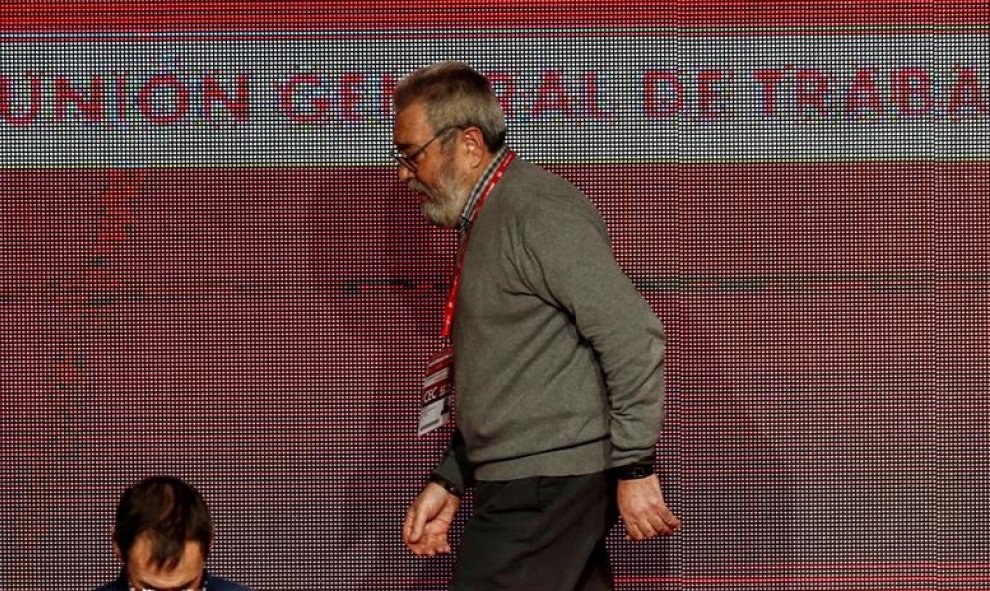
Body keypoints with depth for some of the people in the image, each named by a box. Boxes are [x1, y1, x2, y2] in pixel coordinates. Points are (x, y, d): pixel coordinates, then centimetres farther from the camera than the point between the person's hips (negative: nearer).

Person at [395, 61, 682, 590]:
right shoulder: (486, 223, 19)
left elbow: (633, 337, -20)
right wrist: (447, 482, 21)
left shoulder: (539, 214, -14)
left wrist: (634, 468, -20)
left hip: (547, 489, -10)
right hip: (521, 486, 10)